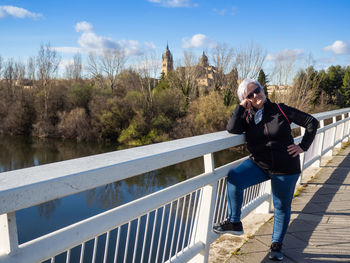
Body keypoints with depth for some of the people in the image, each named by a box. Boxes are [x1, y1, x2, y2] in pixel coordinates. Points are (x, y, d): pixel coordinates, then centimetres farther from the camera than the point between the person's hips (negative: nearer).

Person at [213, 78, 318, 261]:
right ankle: (234, 222, -7)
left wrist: (303, 147, -6)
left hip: (284, 168, -1)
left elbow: (312, 123, -1)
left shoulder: (281, 110, -6)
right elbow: (232, 129, -19)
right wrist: (241, 106, -14)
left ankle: (276, 245, 30)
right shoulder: (247, 116, 2)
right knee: (234, 179, -23)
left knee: (282, 206, 9)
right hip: (259, 164, 2)